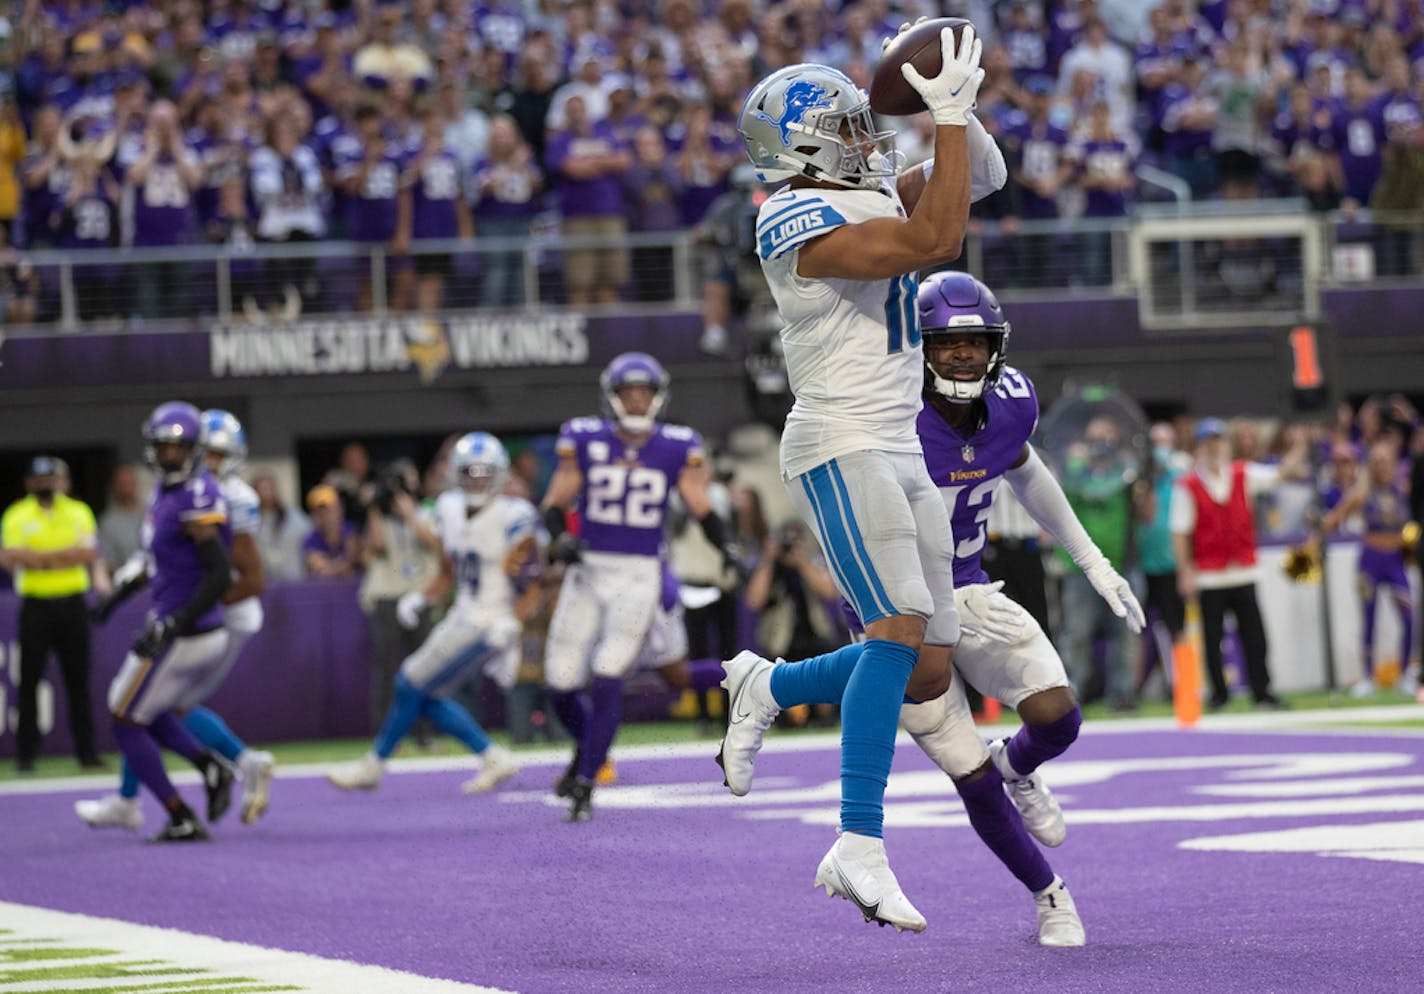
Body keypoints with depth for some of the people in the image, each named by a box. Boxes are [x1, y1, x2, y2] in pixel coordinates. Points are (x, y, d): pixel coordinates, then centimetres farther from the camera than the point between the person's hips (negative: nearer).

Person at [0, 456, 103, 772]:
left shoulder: (79, 512, 7)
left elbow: (89, 553, -6)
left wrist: (39, 558, -16)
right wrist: (64, 556, -15)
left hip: (71, 604, 2)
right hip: (35, 606, -2)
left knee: (78, 681, 5)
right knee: (29, 680, 0)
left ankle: (87, 752, 10)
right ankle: (25, 754, 5)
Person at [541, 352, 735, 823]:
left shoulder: (676, 449, 1)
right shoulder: (585, 442, 0)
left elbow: (701, 508, 3)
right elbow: (555, 504, 4)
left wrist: (727, 550, -14)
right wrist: (561, 538, -17)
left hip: (639, 577, -2)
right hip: (588, 572, 2)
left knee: (607, 679, -13)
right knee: (561, 683, 2)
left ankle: (584, 786, -5)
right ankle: (588, 745, 35)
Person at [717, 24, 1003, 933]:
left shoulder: (872, 194, 14)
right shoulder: (801, 221, -13)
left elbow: (980, 177, 20)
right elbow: (934, 241, -23)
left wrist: (959, 113, 1)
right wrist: (951, 114, -18)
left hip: (899, 454, 9)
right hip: (841, 450, -9)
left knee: (928, 674, 4)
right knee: (902, 629, -25)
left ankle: (768, 689, 26)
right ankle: (862, 847, -27)